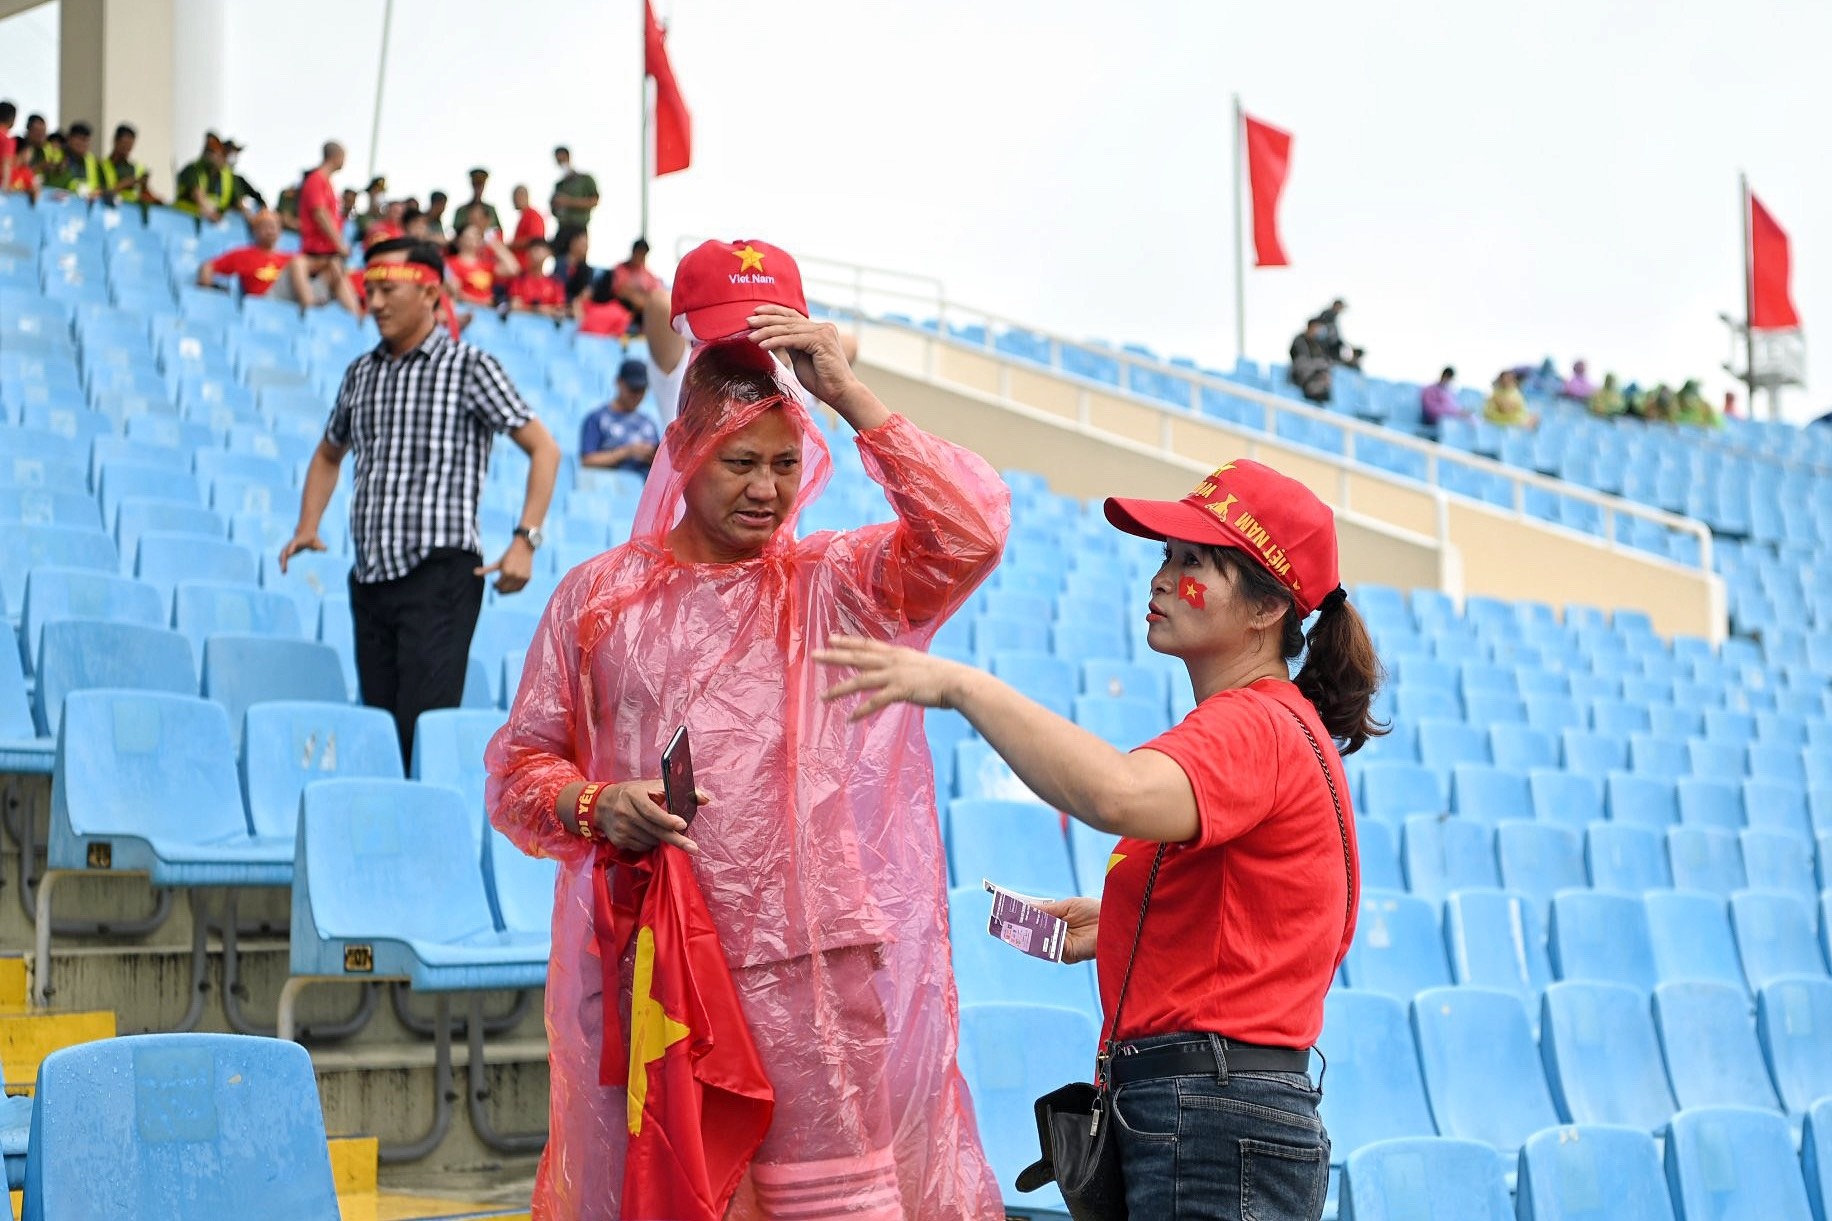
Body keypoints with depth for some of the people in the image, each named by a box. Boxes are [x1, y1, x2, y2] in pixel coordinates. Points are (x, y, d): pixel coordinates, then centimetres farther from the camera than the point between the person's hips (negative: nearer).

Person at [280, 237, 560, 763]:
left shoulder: (470, 368, -2)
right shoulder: (361, 373, 15)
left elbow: (544, 449, -3)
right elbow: (329, 454, 30)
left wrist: (525, 541, -14)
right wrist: (307, 527, 13)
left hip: (440, 575, -6)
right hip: (370, 580, 6)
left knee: (424, 727, -14)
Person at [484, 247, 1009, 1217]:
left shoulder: (841, 585, 7)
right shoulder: (598, 598, 10)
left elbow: (971, 530, -9)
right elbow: (521, 764, 12)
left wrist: (848, 395, -9)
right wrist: (592, 806, -10)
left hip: (825, 966, -1)